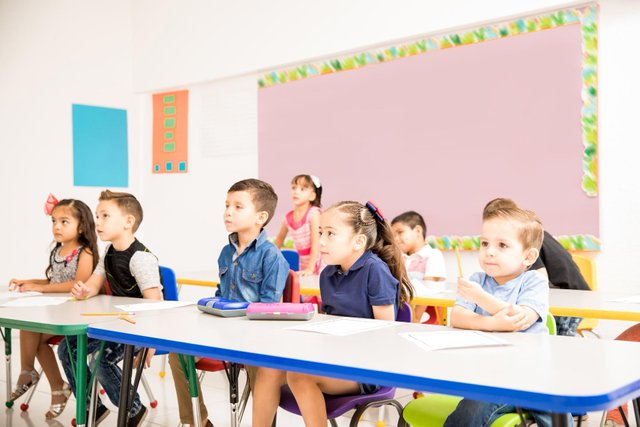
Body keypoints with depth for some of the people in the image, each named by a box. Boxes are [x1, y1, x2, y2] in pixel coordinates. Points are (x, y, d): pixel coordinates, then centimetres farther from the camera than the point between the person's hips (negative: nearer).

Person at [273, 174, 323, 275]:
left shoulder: (313, 213, -16)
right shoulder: (288, 217, 0)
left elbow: (316, 242, -20)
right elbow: (280, 239, 18)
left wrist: (310, 268, -25)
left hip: (318, 262, -5)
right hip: (303, 262, 5)